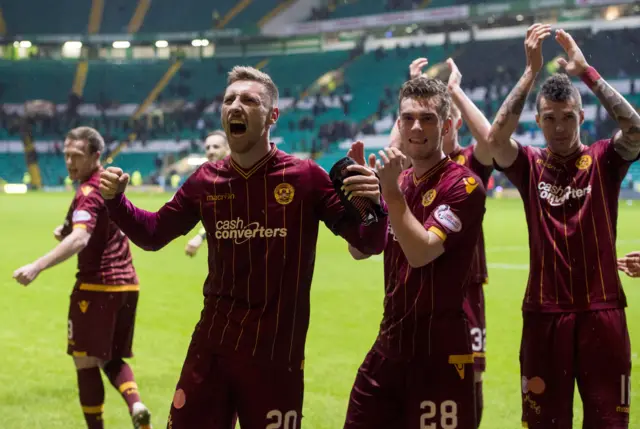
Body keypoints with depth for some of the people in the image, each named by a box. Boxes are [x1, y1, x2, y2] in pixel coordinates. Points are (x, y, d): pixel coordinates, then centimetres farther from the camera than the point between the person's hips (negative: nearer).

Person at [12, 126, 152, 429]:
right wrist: (66, 230, 10)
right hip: (126, 283, 9)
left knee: (85, 362, 2)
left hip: (97, 285, -9)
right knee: (111, 359, 15)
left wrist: (37, 267, -43)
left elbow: (79, 239, -33)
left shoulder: (89, 193, -15)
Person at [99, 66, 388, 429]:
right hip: (212, 346, 4)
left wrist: (373, 204, -29)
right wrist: (117, 201, -2)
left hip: (276, 354, -3)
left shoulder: (306, 177, -7)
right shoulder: (206, 181, 4)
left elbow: (369, 244, -7)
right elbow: (153, 234, 16)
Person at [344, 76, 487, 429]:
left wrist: (391, 191, -22)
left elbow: (421, 253, -21)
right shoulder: (399, 181, 12)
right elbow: (359, 250, 12)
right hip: (390, 342, 7)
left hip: (440, 349, -7)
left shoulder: (462, 185, -11)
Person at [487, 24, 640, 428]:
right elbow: (496, 139, -17)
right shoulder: (530, 165, 2)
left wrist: (585, 70, -20)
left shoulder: (604, 161, 1)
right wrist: (531, 72, -19)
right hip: (544, 312, 1)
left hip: (602, 311, -1)